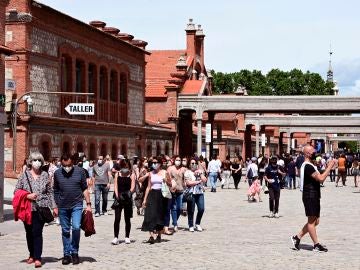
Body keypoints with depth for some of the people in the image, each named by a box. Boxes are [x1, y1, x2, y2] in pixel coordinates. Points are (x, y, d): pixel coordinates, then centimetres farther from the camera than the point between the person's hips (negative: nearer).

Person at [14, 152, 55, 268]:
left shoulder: (45, 175, 4)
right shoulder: (24, 175, 3)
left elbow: (50, 192, 8)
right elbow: (16, 191, 4)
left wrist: (53, 206, 5)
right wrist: (27, 196, -11)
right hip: (27, 209, 2)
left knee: (37, 232, -9)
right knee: (29, 232, 12)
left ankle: (37, 258, -8)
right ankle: (32, 255, 28)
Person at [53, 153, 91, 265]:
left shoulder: (80, 171, -2)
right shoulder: (57, 174, 2)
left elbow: (85, 189, 3)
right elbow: (55, 191, 10)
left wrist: (88, 204, -1)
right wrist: (55, 206, 8)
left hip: (76, 205, -2)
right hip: (63, 206, 2)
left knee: (76, 227, -14)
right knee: (65, 231, 8)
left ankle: (74, 253, 1)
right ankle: (67, 254, 17)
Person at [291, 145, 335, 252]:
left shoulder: (310, 165, 17)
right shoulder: (308, 166, -18)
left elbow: (319, 177, 24)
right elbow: (321, 179, -24)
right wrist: (329, 167, -19)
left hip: (314, 196, 11)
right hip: (310, 196, -11)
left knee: (316, 221, 14)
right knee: (312, 220, -2)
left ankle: (297, 237, 19)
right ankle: (316, 245, 4)